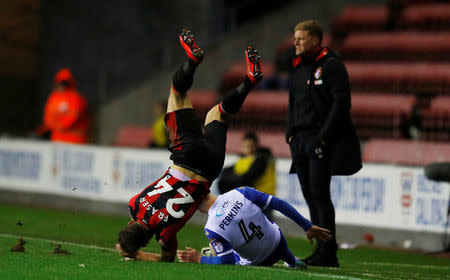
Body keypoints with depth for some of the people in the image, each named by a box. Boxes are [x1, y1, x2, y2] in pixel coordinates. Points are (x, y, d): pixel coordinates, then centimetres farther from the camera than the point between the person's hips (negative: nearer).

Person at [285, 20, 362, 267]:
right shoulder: (298, 68, 17)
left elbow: (341, 103, -13)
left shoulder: (331, 65, -8)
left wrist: (323, 136, -17)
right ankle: (323, 249, 11)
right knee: (309, 195, 7)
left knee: (319, 193, -11)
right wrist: (290, 134, 12)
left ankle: (327, 253, -8)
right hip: (300, 142, 8)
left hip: (322, 141, -8)